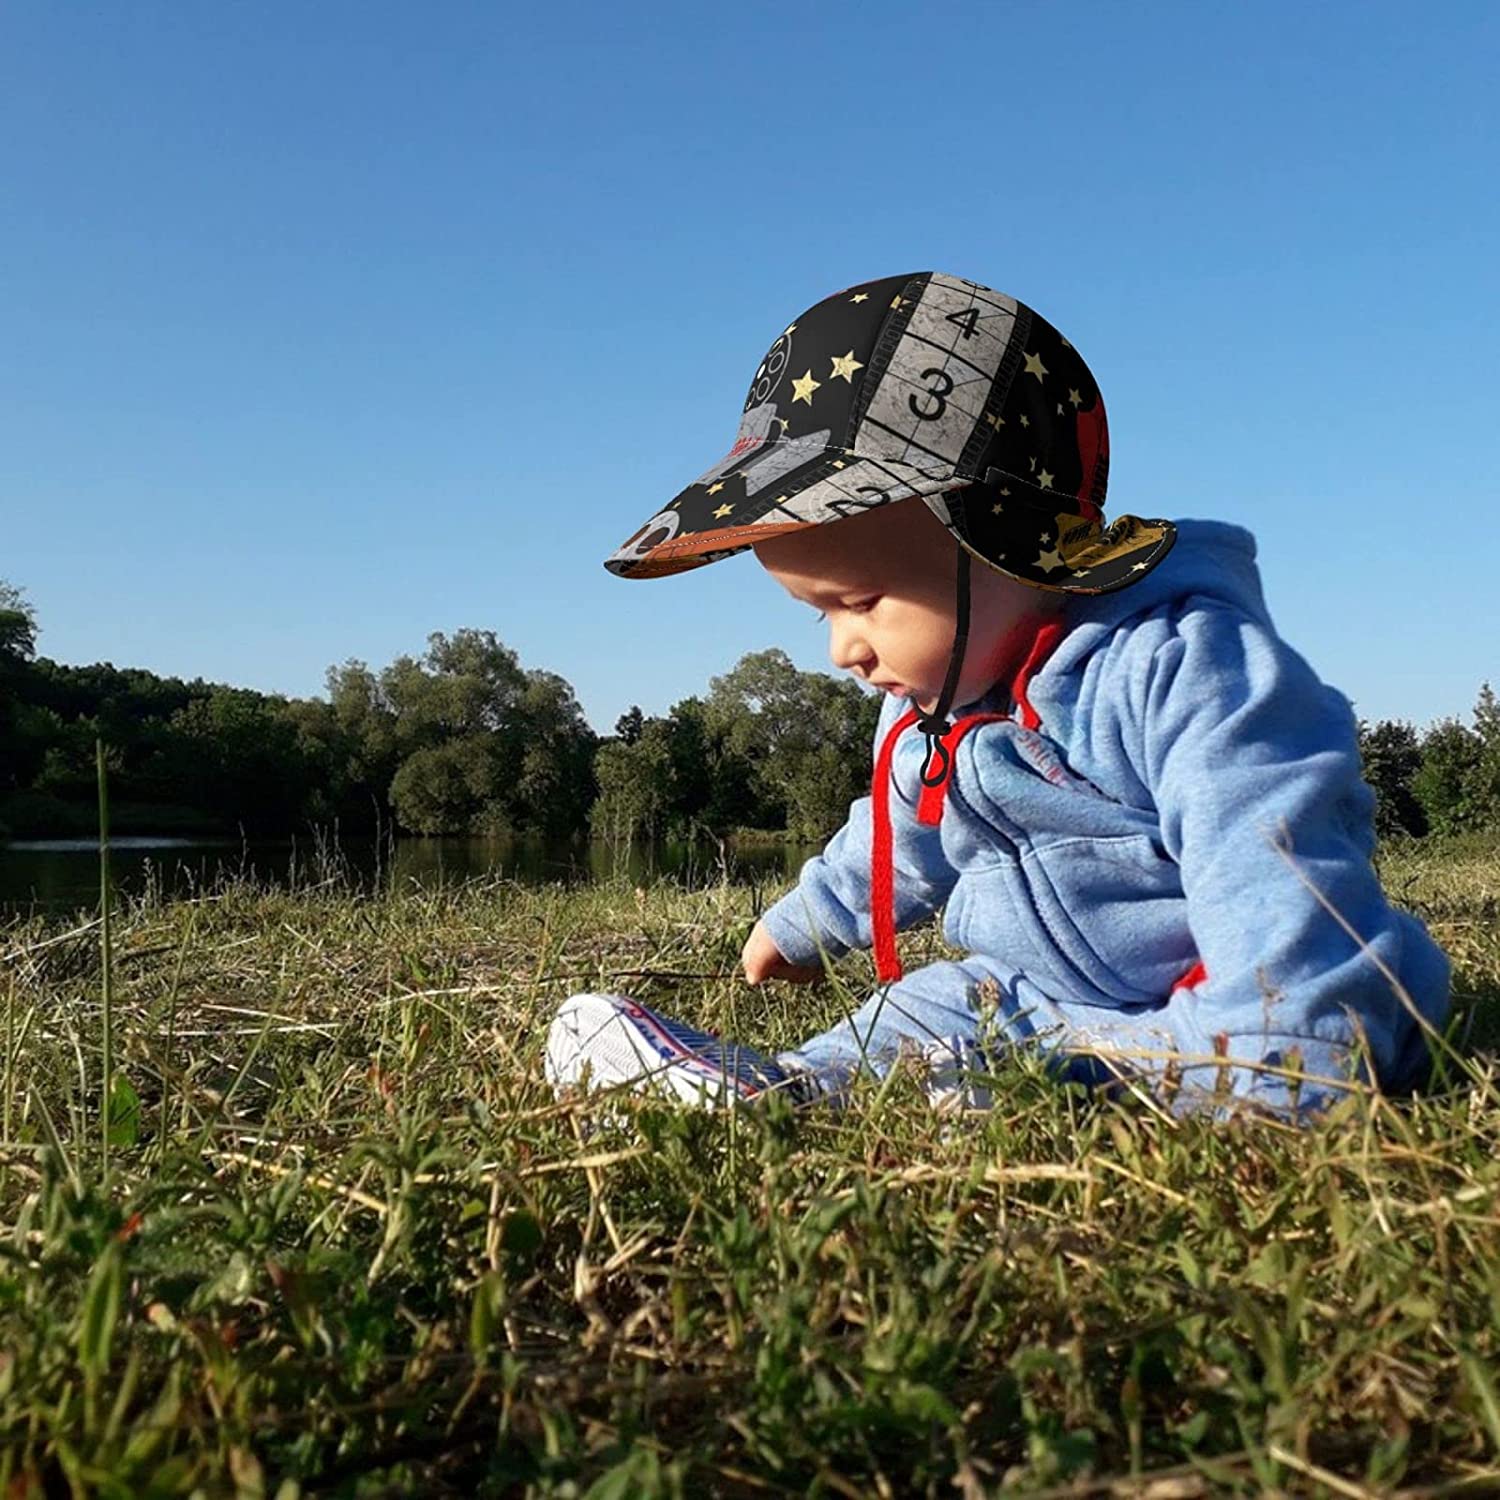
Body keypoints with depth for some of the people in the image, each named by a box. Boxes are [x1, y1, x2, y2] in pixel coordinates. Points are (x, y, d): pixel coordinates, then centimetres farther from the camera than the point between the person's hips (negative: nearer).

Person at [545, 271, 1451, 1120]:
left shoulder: (1174, 663, -25)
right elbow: (899, 843, 26)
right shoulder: (928, 718, 7)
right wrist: (803, 925, 39)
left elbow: (1275, 875, -35)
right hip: (1044, 1000, 9)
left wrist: (1264, 1075, -42)